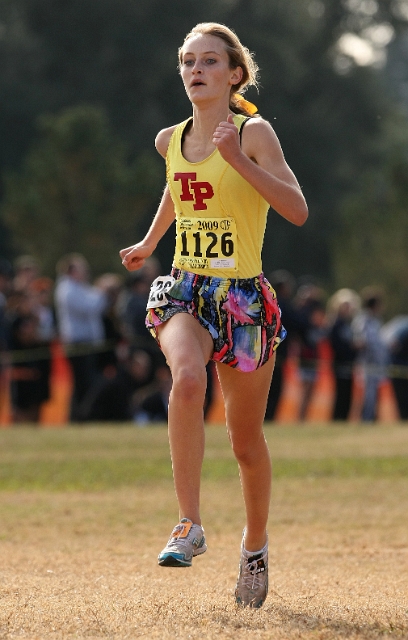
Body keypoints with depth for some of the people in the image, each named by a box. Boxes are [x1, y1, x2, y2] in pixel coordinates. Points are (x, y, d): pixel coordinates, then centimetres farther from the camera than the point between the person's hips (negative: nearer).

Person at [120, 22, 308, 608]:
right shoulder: (170, 141, 8)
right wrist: (149, 242, 35)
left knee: (246, 439, 7)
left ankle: (255, 545, 33)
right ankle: (190, 526, -31)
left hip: (244, 298, -2)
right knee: (188, 377, -32)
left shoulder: (254, 132, -8)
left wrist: (238, 159, -25)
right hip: (184, 291, 3)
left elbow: (297, 211, -19)